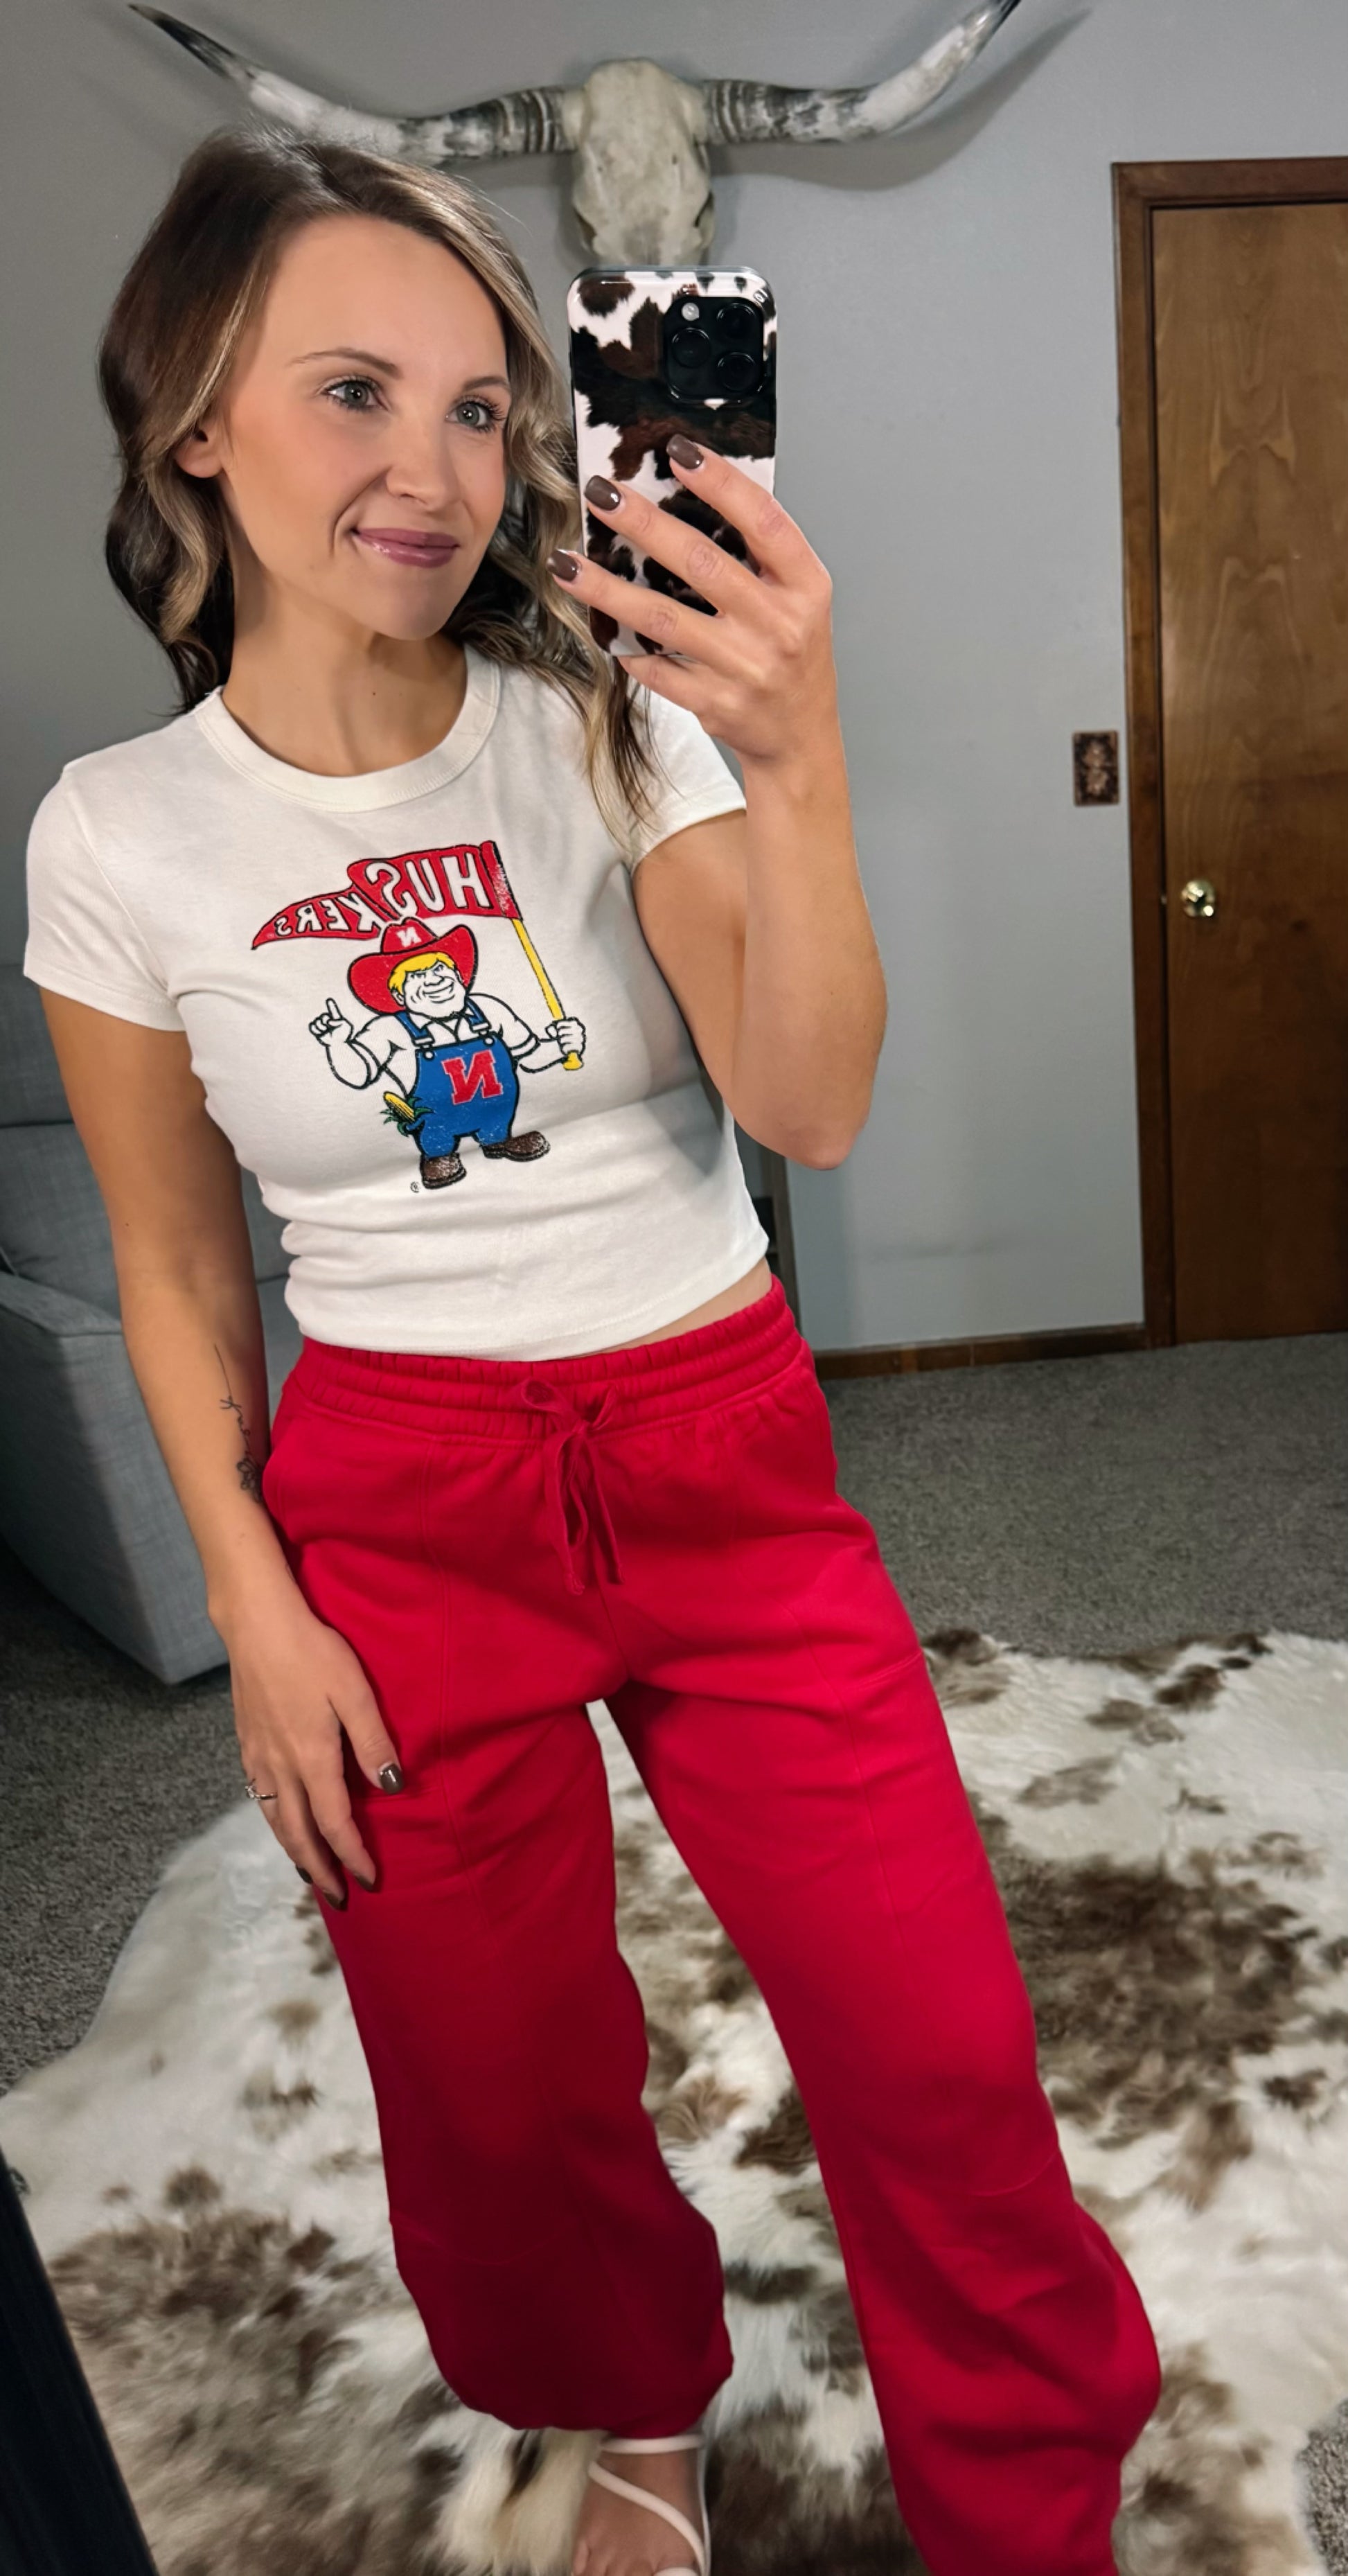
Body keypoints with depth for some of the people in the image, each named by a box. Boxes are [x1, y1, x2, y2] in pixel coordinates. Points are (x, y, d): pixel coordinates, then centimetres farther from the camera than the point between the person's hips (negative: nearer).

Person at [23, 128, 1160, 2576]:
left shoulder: (615, 724, -6)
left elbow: (814, 1108, -18)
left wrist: (795, 767, -34)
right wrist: (256, 1609, -1)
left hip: (729, 1455, 0)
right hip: (397, 1502, 1)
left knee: (943, 2061, 3)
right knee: (503, 2084, 16)